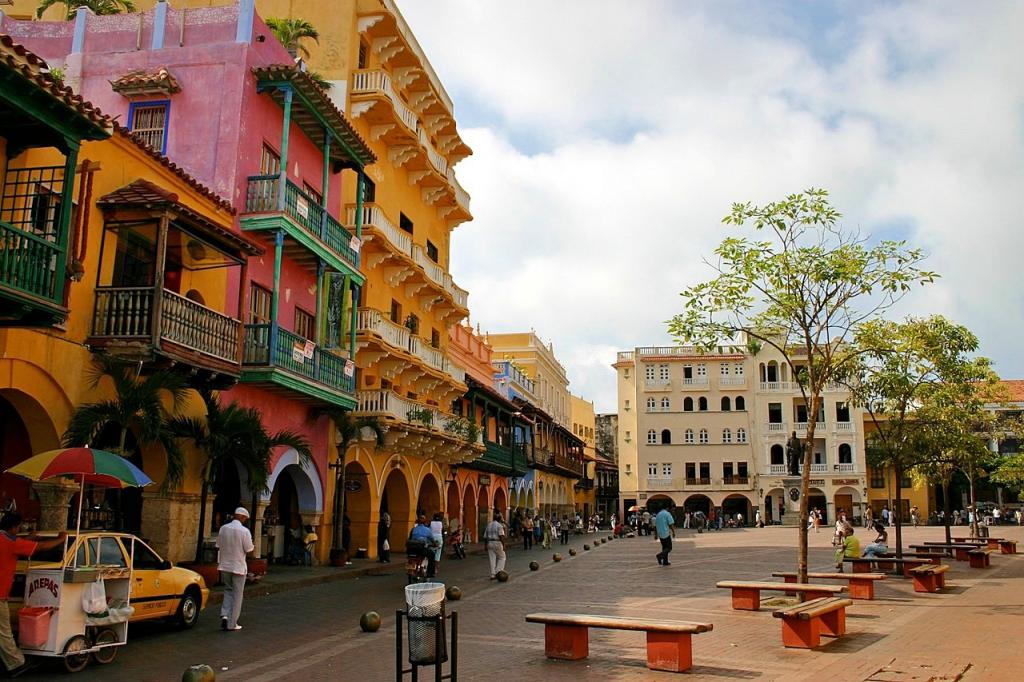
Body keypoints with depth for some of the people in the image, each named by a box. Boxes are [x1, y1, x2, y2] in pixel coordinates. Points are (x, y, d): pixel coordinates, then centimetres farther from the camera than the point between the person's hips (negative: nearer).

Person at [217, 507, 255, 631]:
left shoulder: (223, 528, -1)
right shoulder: (244, 531, -15)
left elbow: (219, 546, 6)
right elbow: (249, 551, -11)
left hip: (224, 566, 4)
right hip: (238, 567, -4)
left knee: (228, 591, 20)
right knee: (237, 595, 7)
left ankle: (225, 615, 1)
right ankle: (231, 624, 10)